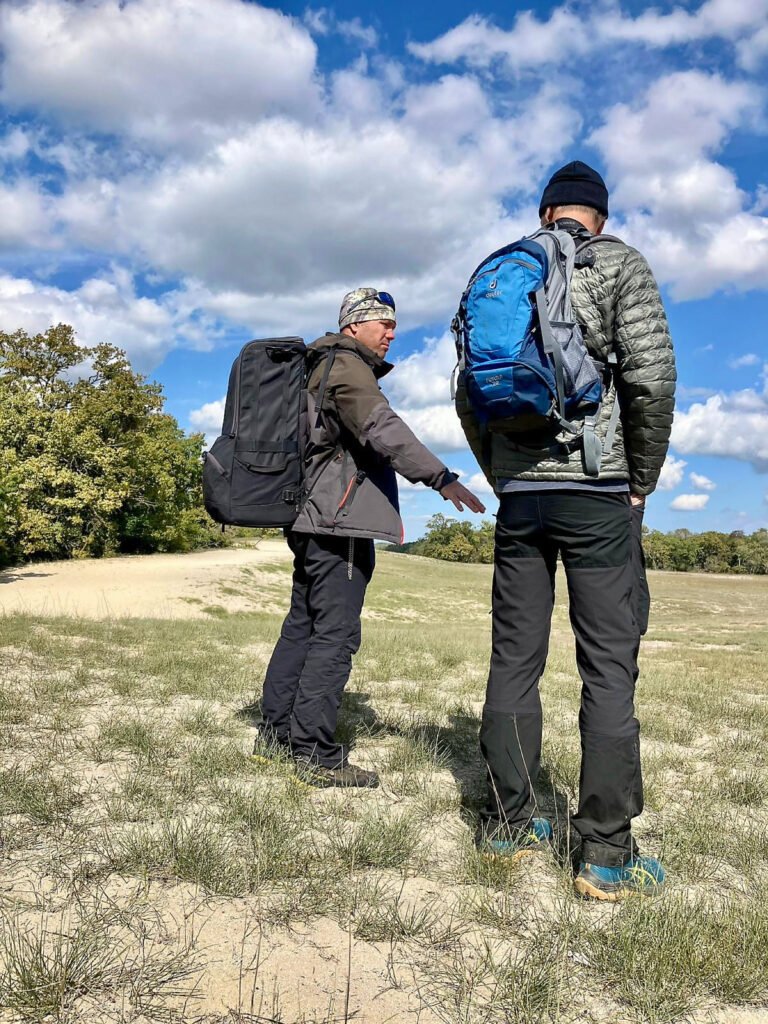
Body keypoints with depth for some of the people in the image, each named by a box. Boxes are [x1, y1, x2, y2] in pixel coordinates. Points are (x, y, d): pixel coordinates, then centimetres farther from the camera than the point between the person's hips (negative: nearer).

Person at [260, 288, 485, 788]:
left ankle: (277, 728, 22)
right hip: (338, 521, -11)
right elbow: (384, 429, -23)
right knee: (335, 635, -9)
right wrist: (442, 478, -28)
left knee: (302, 625, 14)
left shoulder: (326, 368, 25)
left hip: (314, 520, 11)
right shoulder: (346, 367, -8)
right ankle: (318, 755, -6)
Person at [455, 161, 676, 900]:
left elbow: (468, 396, 12)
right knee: (609, 666, -1)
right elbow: (652, 376, -11)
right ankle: (606, 853, 3)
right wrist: (643, 481, -1)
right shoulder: (620, 264, 1)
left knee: (514, 658, 9)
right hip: (596, 491, -4)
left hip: (519, 496, 5)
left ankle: (507, 823, 16)